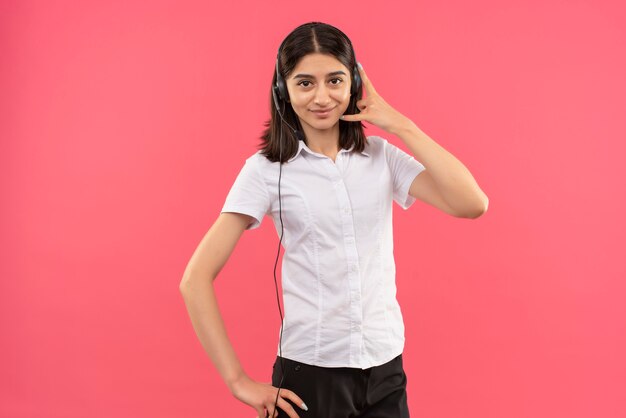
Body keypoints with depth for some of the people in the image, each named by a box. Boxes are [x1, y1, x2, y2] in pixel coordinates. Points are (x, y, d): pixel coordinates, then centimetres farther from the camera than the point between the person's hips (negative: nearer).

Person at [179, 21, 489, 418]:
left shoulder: (382, 156, 1)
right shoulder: (267, 169, -8)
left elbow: (472, 204, -13)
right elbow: (196, 279, -10)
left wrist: (401, 125, -10)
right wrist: (238, 380, -11)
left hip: (386, 370, 3)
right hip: (309, 373, -3)